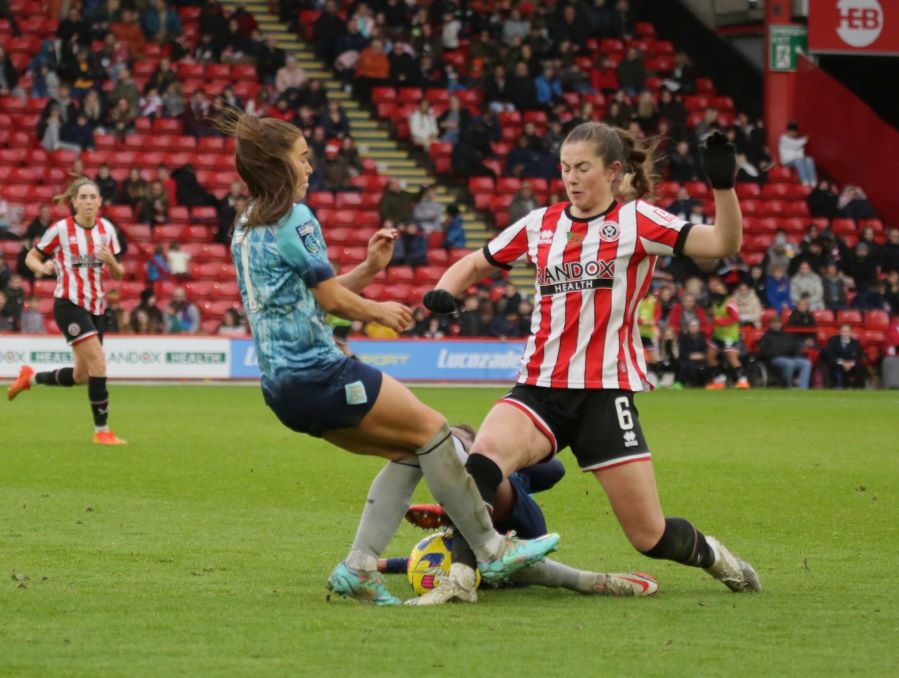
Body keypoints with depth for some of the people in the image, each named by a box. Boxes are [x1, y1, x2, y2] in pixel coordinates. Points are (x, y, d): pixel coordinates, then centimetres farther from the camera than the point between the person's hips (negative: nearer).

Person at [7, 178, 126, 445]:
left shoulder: (106, 229, 4)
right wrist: (42, 267, -20)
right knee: (98, 363, -19)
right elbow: (31, 257, 2)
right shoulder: (61, 229, -9)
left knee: (81, 375, 11)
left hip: (95, 307, 6)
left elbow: (118, 274, 8)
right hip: (69, 304, -6)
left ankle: (31, 378, 36)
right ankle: (102, 430, -12)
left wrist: (110, 260, -14)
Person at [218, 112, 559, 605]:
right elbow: (331, 299, -10)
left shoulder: (245, 228, 17)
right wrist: (380, 311, 8)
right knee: (431, 429, 1)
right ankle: (491, 551, 4)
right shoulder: (294, 217, -11)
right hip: (317, 372, -9)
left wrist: (369, 268, 14)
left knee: (406, 452, 14)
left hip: (281, 385, 9)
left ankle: (358, 568, 4)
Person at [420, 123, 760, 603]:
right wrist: (444, 291, 0)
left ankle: (712, 555, 32)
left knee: (650, 536, -1)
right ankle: (459, 576, -31)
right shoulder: (540, 224, 10)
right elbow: (475, 264, 22)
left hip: (606, 393, -3)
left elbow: (724, 244, -12)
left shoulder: (636, 221, -1)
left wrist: (723, 186, -27)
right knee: (484, 456, -31)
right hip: (539, 389, 3)